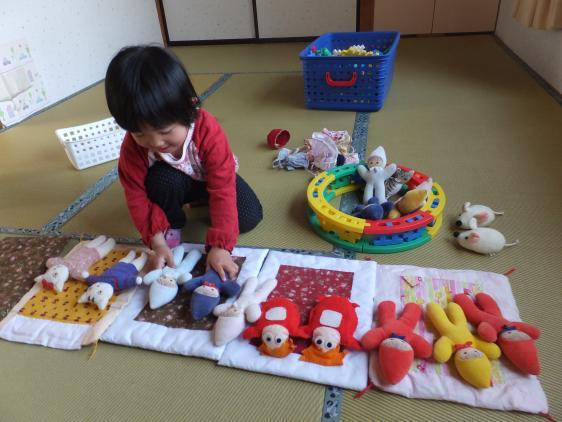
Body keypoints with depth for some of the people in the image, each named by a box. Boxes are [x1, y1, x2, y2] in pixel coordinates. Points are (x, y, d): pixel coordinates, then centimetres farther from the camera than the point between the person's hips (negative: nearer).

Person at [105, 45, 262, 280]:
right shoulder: (133, 147, -30)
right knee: (161, 179, -35)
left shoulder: (208, 130, -38)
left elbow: (223, 190, -38)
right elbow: (137, 197, -21)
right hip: (173, 182, 1)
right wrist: (157, 241, -31)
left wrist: (219, 245, -42)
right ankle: (172, 226, -6)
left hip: (210, 179, 0)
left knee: (249, 217, -18)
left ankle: (199, 201, 8)